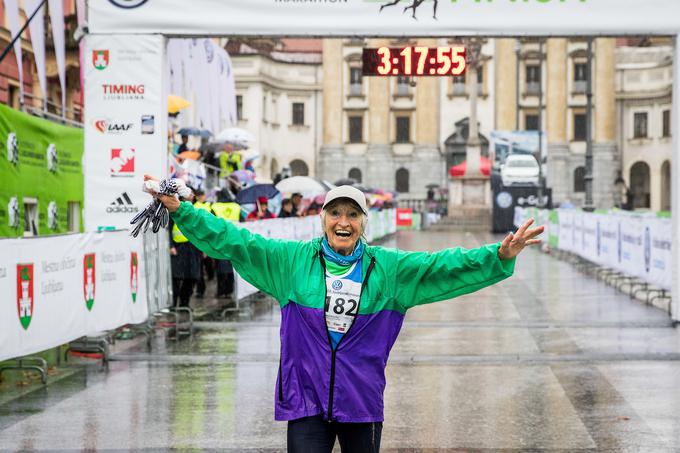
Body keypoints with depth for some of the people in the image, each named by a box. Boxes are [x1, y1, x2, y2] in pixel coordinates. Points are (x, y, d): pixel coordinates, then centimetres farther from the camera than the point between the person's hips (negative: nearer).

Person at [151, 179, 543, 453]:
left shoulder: (388, 268, 4)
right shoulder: (291, 260, 3)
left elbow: (444, 267, -2)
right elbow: (233, 241, 1)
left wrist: (500, 257, -14)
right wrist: (182, 211, -6)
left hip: (362, 403, 1)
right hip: (305, 401, -1)